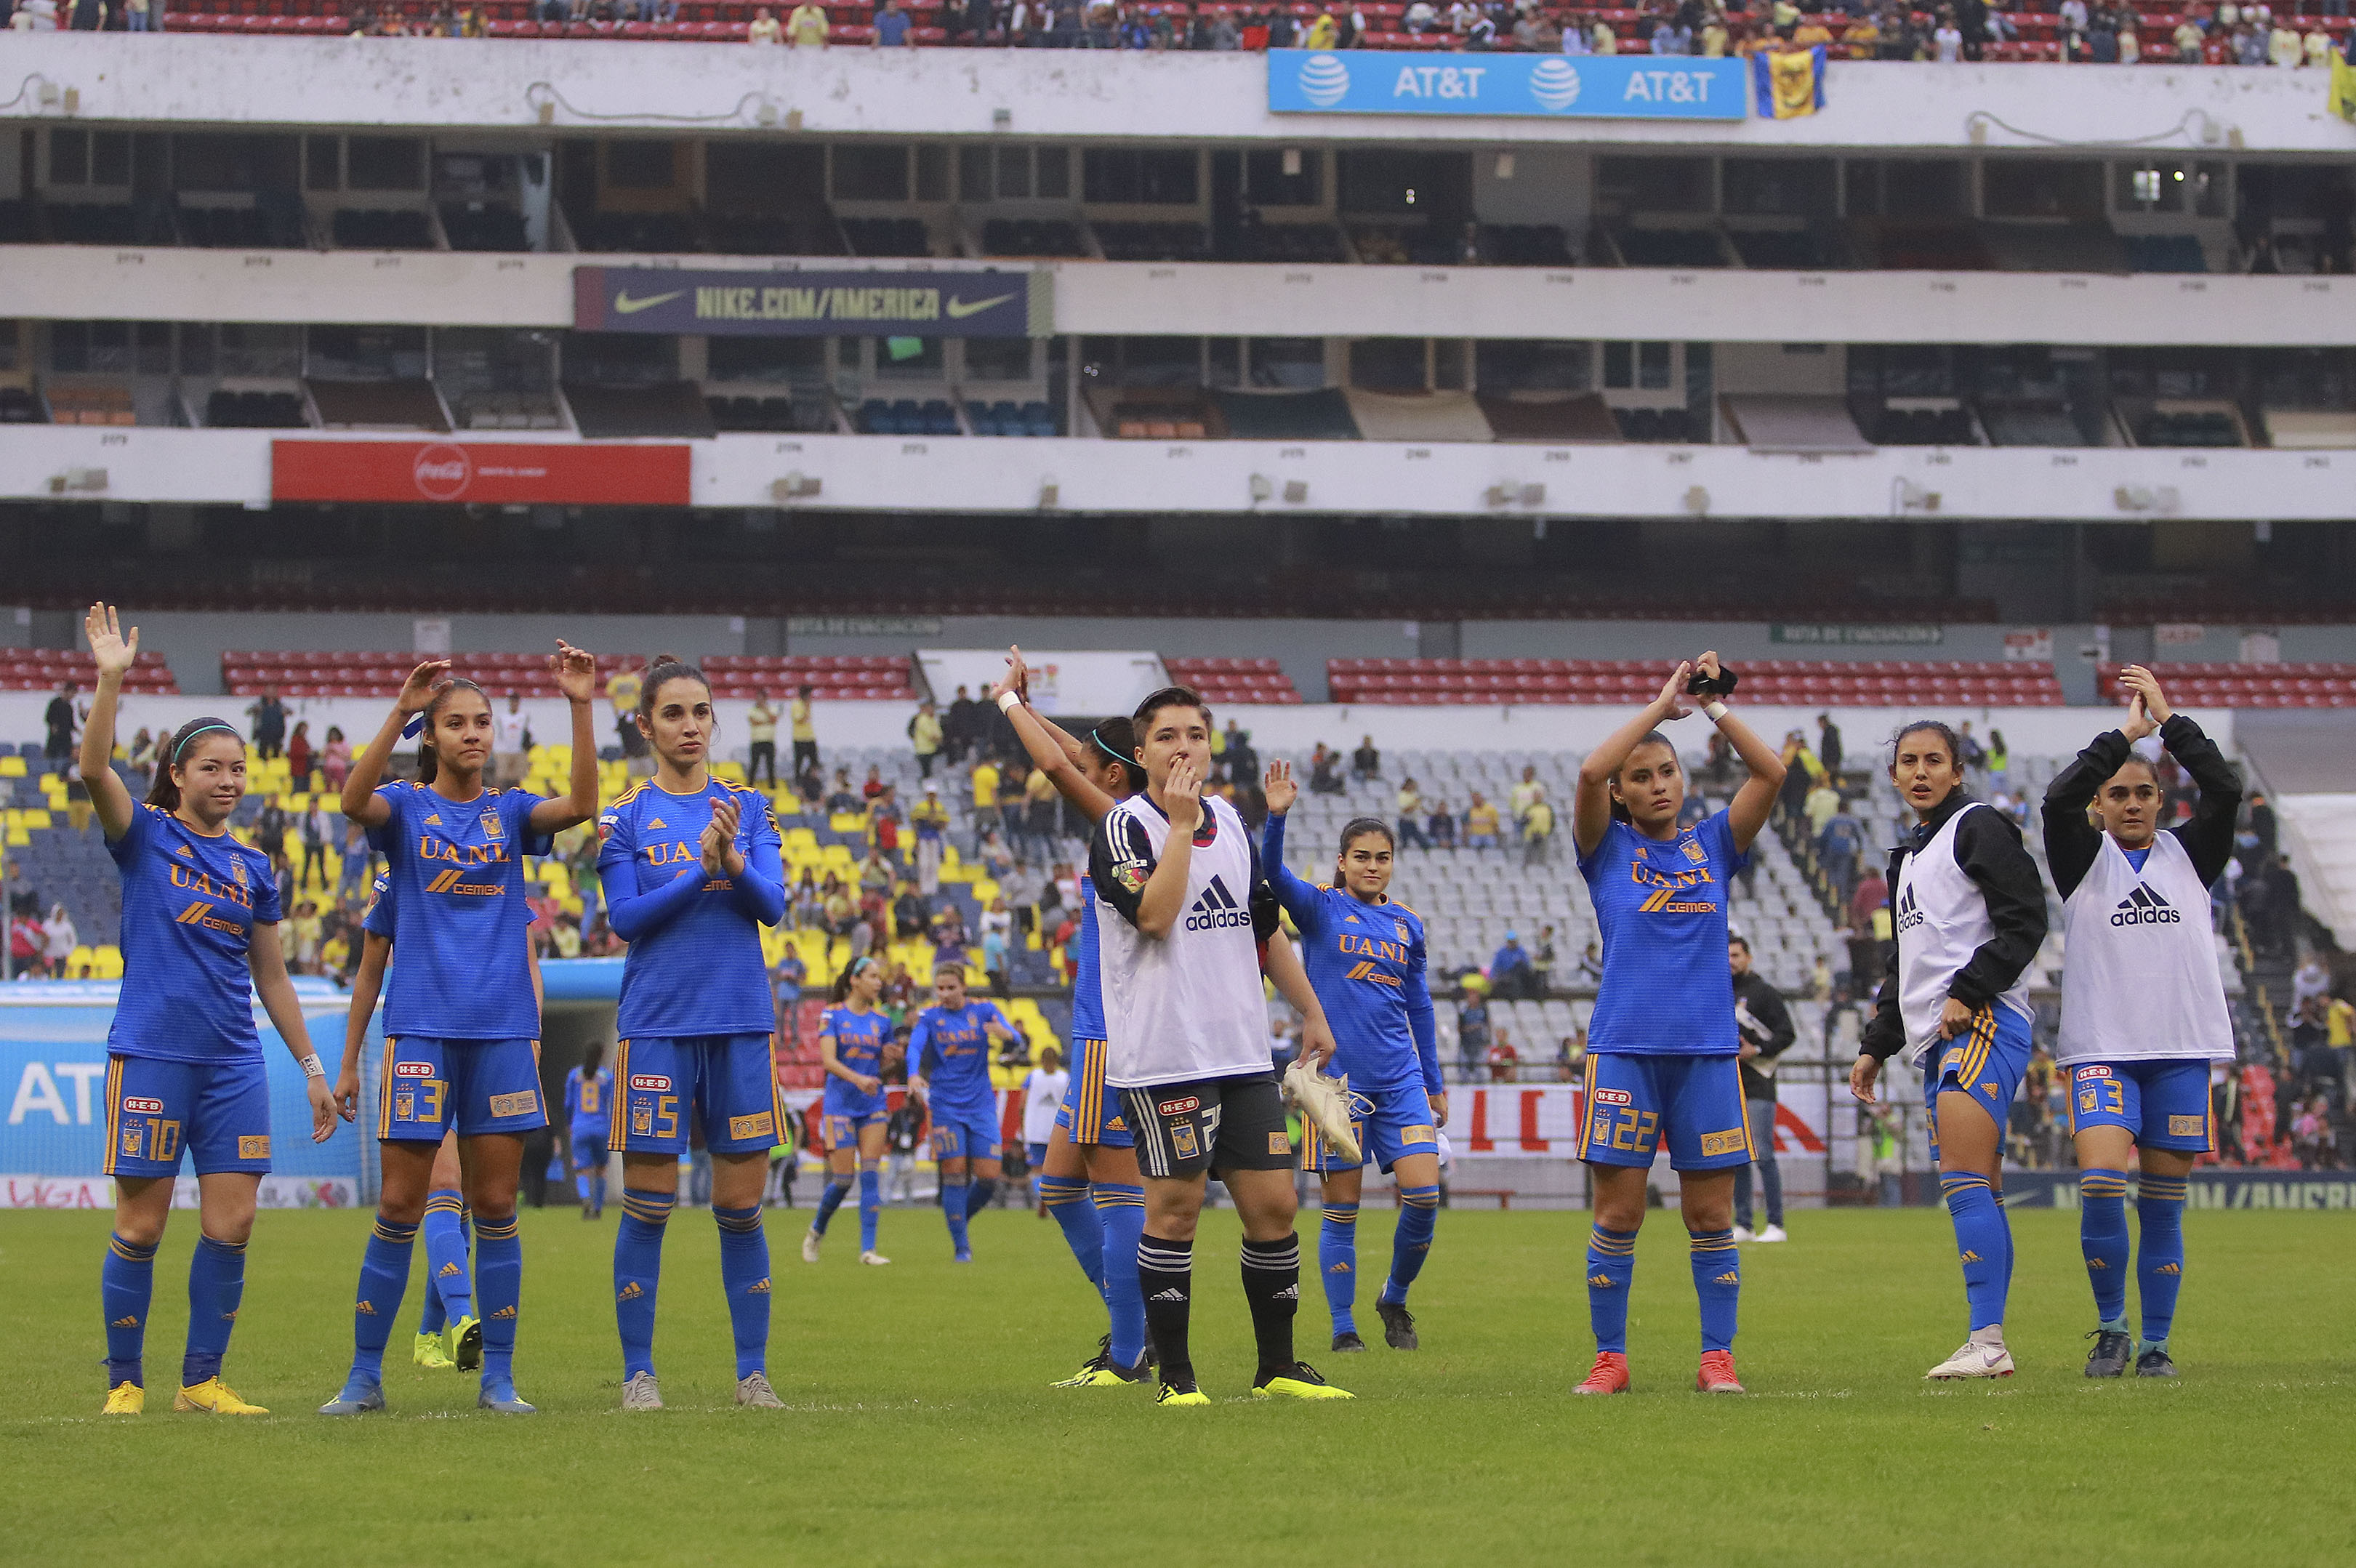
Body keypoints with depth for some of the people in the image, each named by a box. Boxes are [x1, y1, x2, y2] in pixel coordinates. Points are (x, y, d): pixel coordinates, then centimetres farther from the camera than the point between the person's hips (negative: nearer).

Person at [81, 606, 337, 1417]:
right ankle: (124, 1381, 8)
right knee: (142, 1224, -2)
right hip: (152, 1053, -4)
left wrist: (313, 1068, 18)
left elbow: (272, 978, 20)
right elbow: (94, 770, -16)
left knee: (232, 1223, -2)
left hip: (234, 1061, 4)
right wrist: (112, 678, -25)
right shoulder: (145, 837, 3)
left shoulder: (252, 869, 15)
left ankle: (203, 1379, 8)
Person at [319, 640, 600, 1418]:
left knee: (496, 1207, 3)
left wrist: (581, 707, -20)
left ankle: (498, 1377, 8)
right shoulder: (405, 807, 3)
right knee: (399, 1208, -1)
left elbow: (581, 805, -10)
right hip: (420, 1026, -2)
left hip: (502, 1030, 2)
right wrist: (402, 707, -30)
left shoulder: (511, 811, 9)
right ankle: (364, 1376, 7)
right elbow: (354, 800, -20)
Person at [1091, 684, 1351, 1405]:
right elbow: (1155, 913, -23)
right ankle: (1175, 1375, 4)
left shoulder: (1230, 822, 14)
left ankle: (1278, 1367, 14)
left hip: (1244, 1054, 6)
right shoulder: (1124, 826, -6)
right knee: (1174, 1210, -4)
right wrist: (1180, 824, -17)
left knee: (1273, 1204, 4)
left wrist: (1311, 1011, 24)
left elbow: (1266, 928, 23)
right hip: (1163, 1060, -6)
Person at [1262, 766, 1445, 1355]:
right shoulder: (1320, 909, 1)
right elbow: (1272, 874, -18)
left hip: (1400, 1078, 3)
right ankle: (1343, 1328, 10)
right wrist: (1276, 816, -35)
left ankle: (1395, 1300, 14)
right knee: (1341, 1209, 0)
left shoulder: (1407, 925, 13)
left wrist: (1434, 1084, 18)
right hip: (1338, 1074, -3)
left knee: (1423, 1194, -8)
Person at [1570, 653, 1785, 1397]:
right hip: (1624, 1049, -2)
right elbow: (1590, 772, -12)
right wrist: (1663, 706, -8)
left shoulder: (1713, 847, 11)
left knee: (1711, 1215, 2)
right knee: (1618, 1214, -1)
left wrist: (1715, 707, -3)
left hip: (1707, 1050, 2)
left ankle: (1717, 1358, 8)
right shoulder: (1608, 852, 6)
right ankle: (1610, 1359, 7)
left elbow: (1771, 773, 0)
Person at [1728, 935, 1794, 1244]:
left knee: (1762, 1154, -11)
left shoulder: (1764, 991, -2)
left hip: (1757, 1085, -6)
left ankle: (1776, 1225, -9)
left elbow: (1786, 1033, -6)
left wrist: (1757, 1050, -16)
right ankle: (1743, 1225, 10)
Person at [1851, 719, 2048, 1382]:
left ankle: (1987, 1339, -24)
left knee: (1963, 1180, -19)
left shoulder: (1979, 828, -1)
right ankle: (1992, 1350, 1)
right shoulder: (1909, 857, 26)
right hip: (1938, 1040, 9)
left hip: (1984, 1024, -9)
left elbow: (2024, 922, -11)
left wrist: (1968, 992, -16)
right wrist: (1875, 1046, 28)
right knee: (1973, 1194, 4)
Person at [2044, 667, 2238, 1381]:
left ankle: (2155, 1343, 13)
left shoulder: (2188, 854, 11)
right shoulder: (2084, 860, 6)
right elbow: (2059, 798, -13)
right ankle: (2111, 1330, -1)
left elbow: (2225, 790, -6)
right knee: (2101, 1182, -18)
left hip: (2182, 1051, 2)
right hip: (2101, 1049, -2)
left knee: (2163, 1203, 3)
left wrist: (2169, 720, -5)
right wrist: (2124, 733, -8)